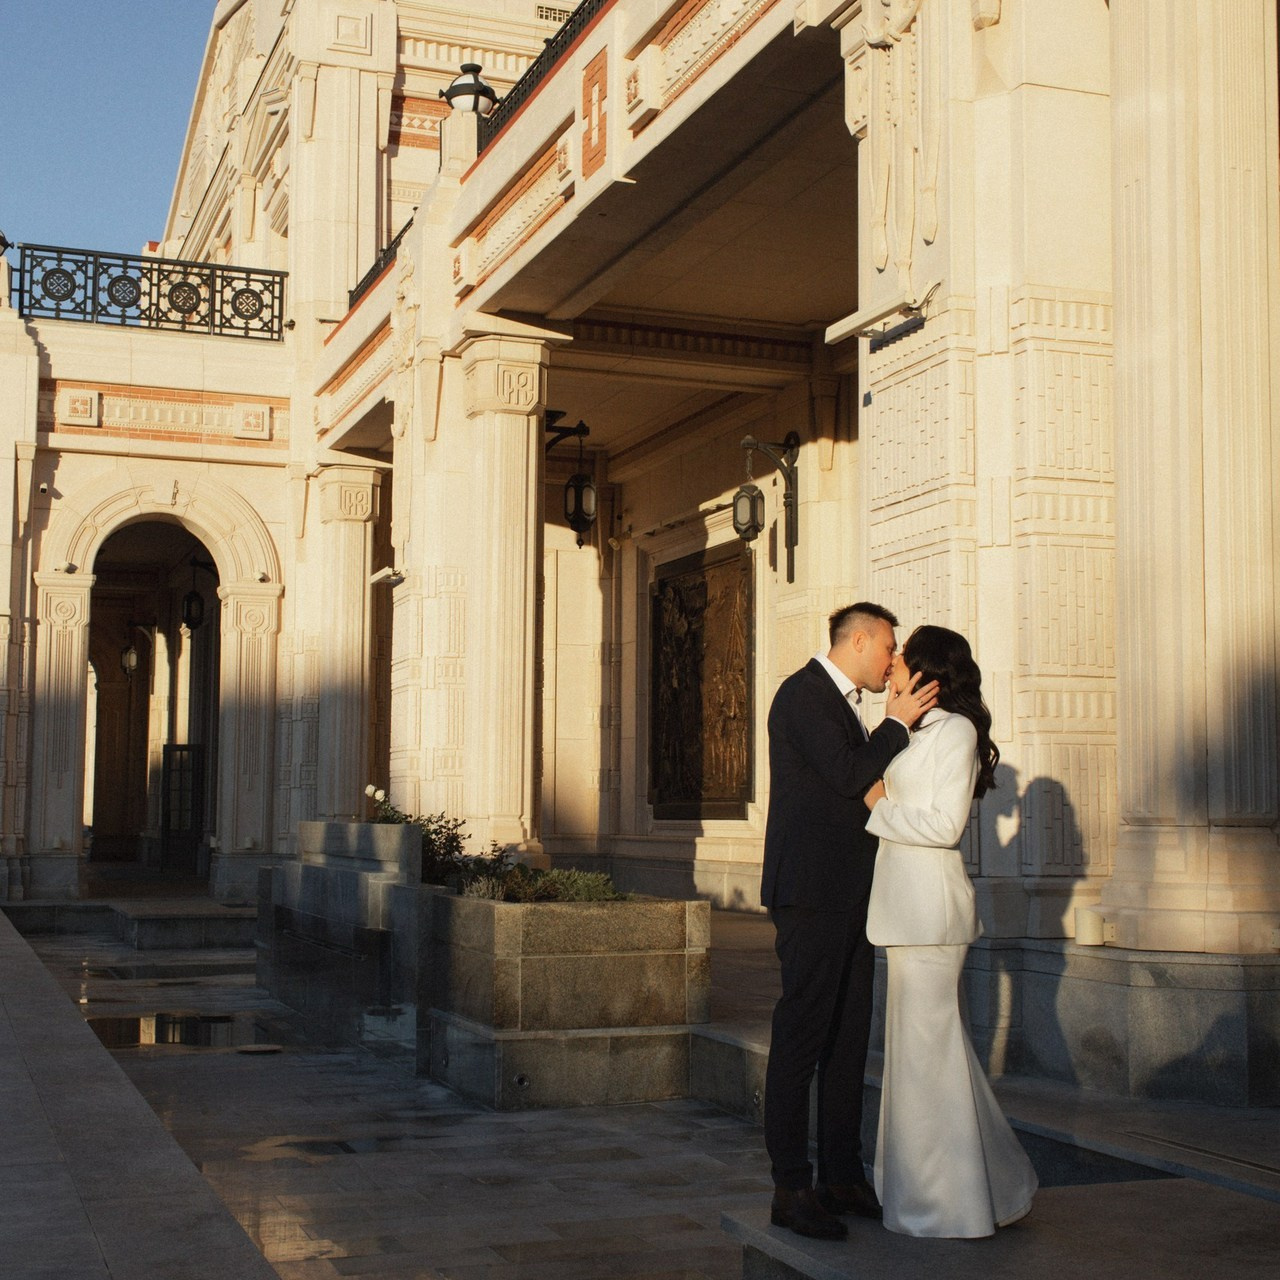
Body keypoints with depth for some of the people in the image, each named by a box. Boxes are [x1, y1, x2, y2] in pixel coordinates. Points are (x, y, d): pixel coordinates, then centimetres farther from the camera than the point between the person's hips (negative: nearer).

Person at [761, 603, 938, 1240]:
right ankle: (791, 1189, -1)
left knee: (848, 1041, 11)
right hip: (811, 896, -10)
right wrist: (897, 723, -8)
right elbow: (849, 775, -17)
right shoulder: (803, 693, -9)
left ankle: (842, 1177, 19)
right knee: (801, 1039, -6)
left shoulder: (844, 703, 21)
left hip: (850, 898, 10)